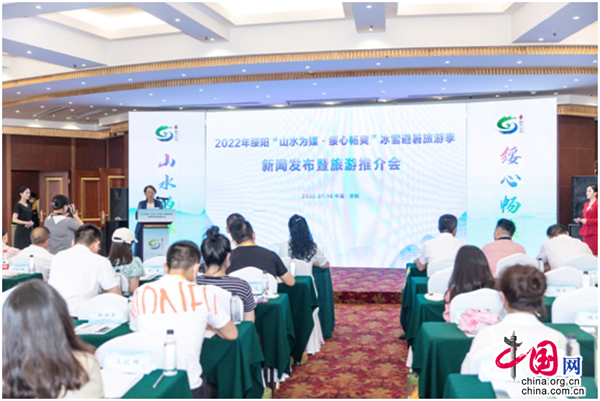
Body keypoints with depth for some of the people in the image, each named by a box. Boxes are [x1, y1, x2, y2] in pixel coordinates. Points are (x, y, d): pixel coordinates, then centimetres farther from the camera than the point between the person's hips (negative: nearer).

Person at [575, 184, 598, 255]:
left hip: (594, 233, -8)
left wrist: (587, 221, -16)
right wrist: (580, 220, 7)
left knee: (594, 253, -9)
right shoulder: (586, 204, 16)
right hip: (586, 232, 8)